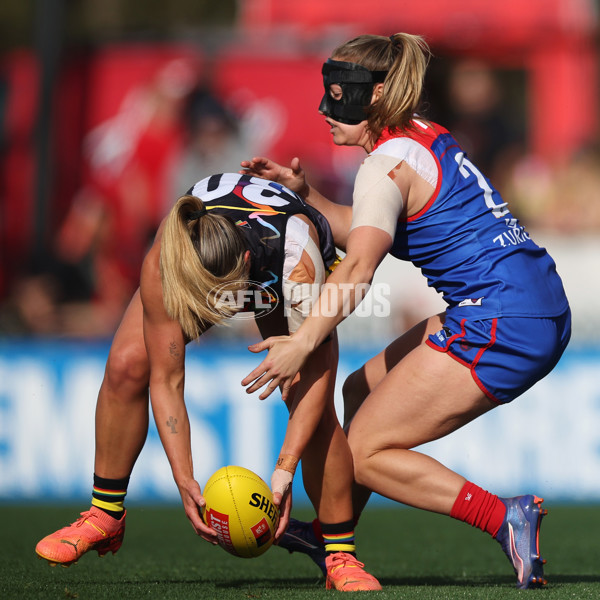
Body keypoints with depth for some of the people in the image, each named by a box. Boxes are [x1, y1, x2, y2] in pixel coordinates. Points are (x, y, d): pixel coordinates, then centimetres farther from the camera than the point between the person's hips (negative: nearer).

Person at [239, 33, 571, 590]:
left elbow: (359, 264, -27)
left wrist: (304, 340, -36)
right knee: (361, 392, 19)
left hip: (499, 324, -10)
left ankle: (506, 518, -16)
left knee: (363, 452, -6)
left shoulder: (387, 163, -12)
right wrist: (304, 194, 15)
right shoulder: (424, 137, 16)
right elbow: (369, 233, 26)